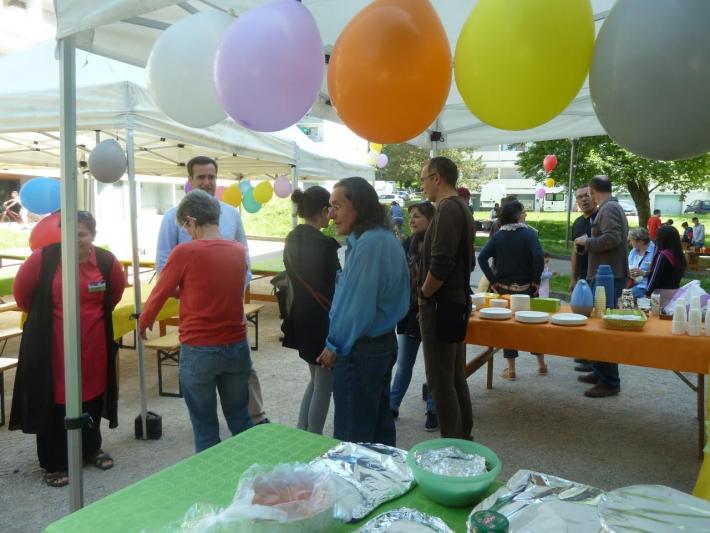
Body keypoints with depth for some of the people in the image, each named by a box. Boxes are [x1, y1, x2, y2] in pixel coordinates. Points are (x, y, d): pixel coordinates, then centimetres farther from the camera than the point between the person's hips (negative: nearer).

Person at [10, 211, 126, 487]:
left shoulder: (107, 261, -7)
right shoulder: (43, 257, -13)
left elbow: (116, 290, 13)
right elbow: (22, 291, 3)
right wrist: (39, 316, 13)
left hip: (94, 345, 2)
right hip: (51, 346, -2)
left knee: (92, 396, 16)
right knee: (53, 404, 7)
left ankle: (91, 449, 38)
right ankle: (53, 463, 24)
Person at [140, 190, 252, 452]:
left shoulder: (185, 252, -12)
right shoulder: (239, 251, 2)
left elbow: (159, 294, 0)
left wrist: (143, 323, 19)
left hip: (199, 351, -4)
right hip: (237, 347, 4)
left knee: (205, 428, 10)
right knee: (241, 420, 17)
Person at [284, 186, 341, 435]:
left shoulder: (292, 240, 5)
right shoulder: (323, 244, -19)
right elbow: (333, 288, -16)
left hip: (301, 319, 8)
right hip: (322, 321, -8)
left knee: (316, 380, 23)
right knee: (324, 386, 7)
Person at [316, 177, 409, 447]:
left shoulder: (367, 244, -21)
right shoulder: (387, 239, 9)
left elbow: (358, 305, -21)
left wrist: (334, 346, -10)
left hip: (360, 351, -10)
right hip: (384, 342, 10)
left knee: (352, 438, 4)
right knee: (379, 425, 19)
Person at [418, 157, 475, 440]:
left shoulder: (447, 209, -15)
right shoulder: (461, 209, 15)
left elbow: (440, 264, -26)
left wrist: (424, 295, -10)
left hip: (440, 305, -10)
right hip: (456, 302, 10)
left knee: (440, 380, -2)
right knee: (456, 377, 17)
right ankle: (464, 436, 28)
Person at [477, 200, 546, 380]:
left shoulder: (498, 235, -1)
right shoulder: (529, 233, -8)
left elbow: (482, 258, -11)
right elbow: (539, 257, -23)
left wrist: (493, 281, -8)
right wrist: (536, 281, -12)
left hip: (504, 288, 1)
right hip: (526, 288, -1)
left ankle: (511, 370, 11)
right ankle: (541, 365, 24)